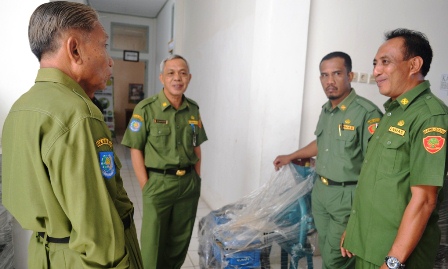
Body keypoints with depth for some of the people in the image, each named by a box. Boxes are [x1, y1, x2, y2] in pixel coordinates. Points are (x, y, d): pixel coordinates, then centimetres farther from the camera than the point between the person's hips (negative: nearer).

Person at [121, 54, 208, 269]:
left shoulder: (193, 109, 5)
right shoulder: (145, 109, -11)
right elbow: (136, 151, -9)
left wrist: (197, 180, 8)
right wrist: (146, 187, -10)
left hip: (189, 184, 5)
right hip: (158, 183, -4)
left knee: (180, 241, 18)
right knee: (153, 243, 10)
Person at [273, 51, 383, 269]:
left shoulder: (366, 113, -19)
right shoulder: (326, 109, 7)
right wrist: (291, 156, 27)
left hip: (346, 195, -7)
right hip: (320, 190, 7)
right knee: (326, 251, 19)